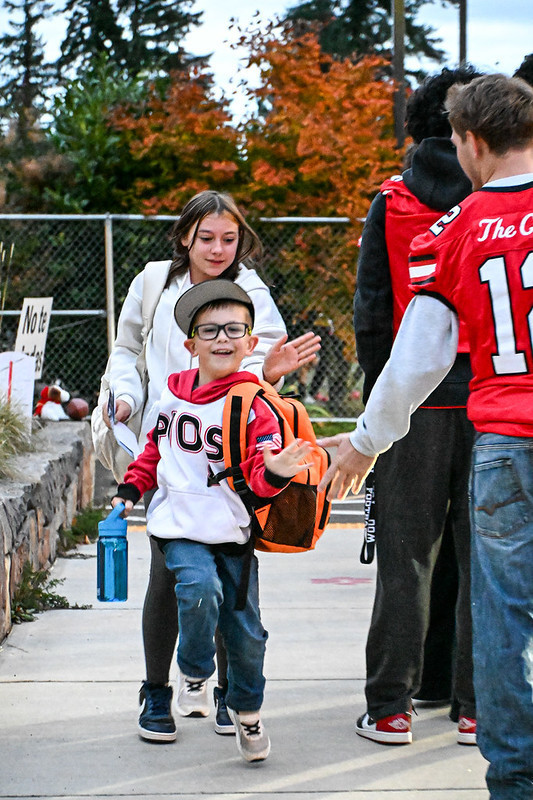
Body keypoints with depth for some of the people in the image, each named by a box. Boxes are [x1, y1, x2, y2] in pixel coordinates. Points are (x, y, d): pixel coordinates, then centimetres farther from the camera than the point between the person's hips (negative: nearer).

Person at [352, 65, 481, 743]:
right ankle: (476, 704, 9)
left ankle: (391, 705, 6)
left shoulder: (390, 204, 2)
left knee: (407, 553, 5)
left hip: (415, 400, 0)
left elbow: (372, 311, 2)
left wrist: (375, 396, 10)